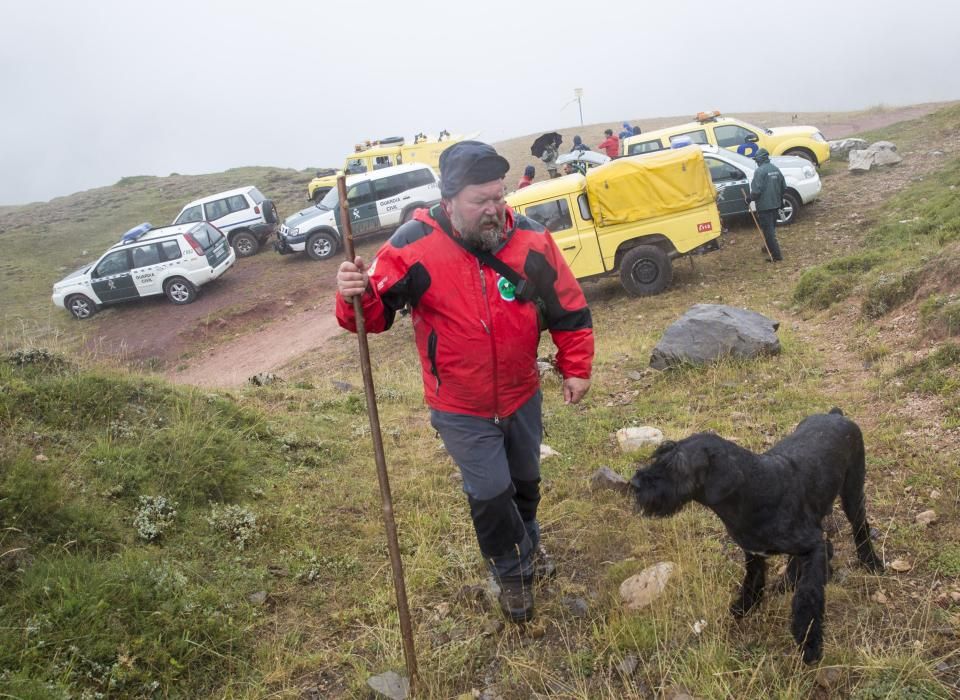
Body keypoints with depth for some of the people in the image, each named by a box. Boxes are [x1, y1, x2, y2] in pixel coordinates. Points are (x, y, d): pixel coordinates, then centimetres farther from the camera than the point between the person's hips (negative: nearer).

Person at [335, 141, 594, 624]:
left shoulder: (531, 240, -15)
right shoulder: (414, 247, -22)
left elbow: (569, 308, -4)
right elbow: (376, 313, -18)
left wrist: (576, 367, -2)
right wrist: (356, 297, -41)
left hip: (521, 396, 3)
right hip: (461, 410, -3)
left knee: (525, 480, 23)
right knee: (490, 493, 1)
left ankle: (527, 546, 56)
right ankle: (513, 572, 33)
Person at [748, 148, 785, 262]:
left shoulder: (760, 171, -17)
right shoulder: (776, 169, 8)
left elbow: (756, 189, -22)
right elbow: (783, 186, 13)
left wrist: (751, 199, -6)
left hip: (764, 205, -8)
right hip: (775, 204, 8)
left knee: (768, 230, -5)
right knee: (772, 228, 24)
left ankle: (776, 255, -7)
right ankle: (770, 248, 40)